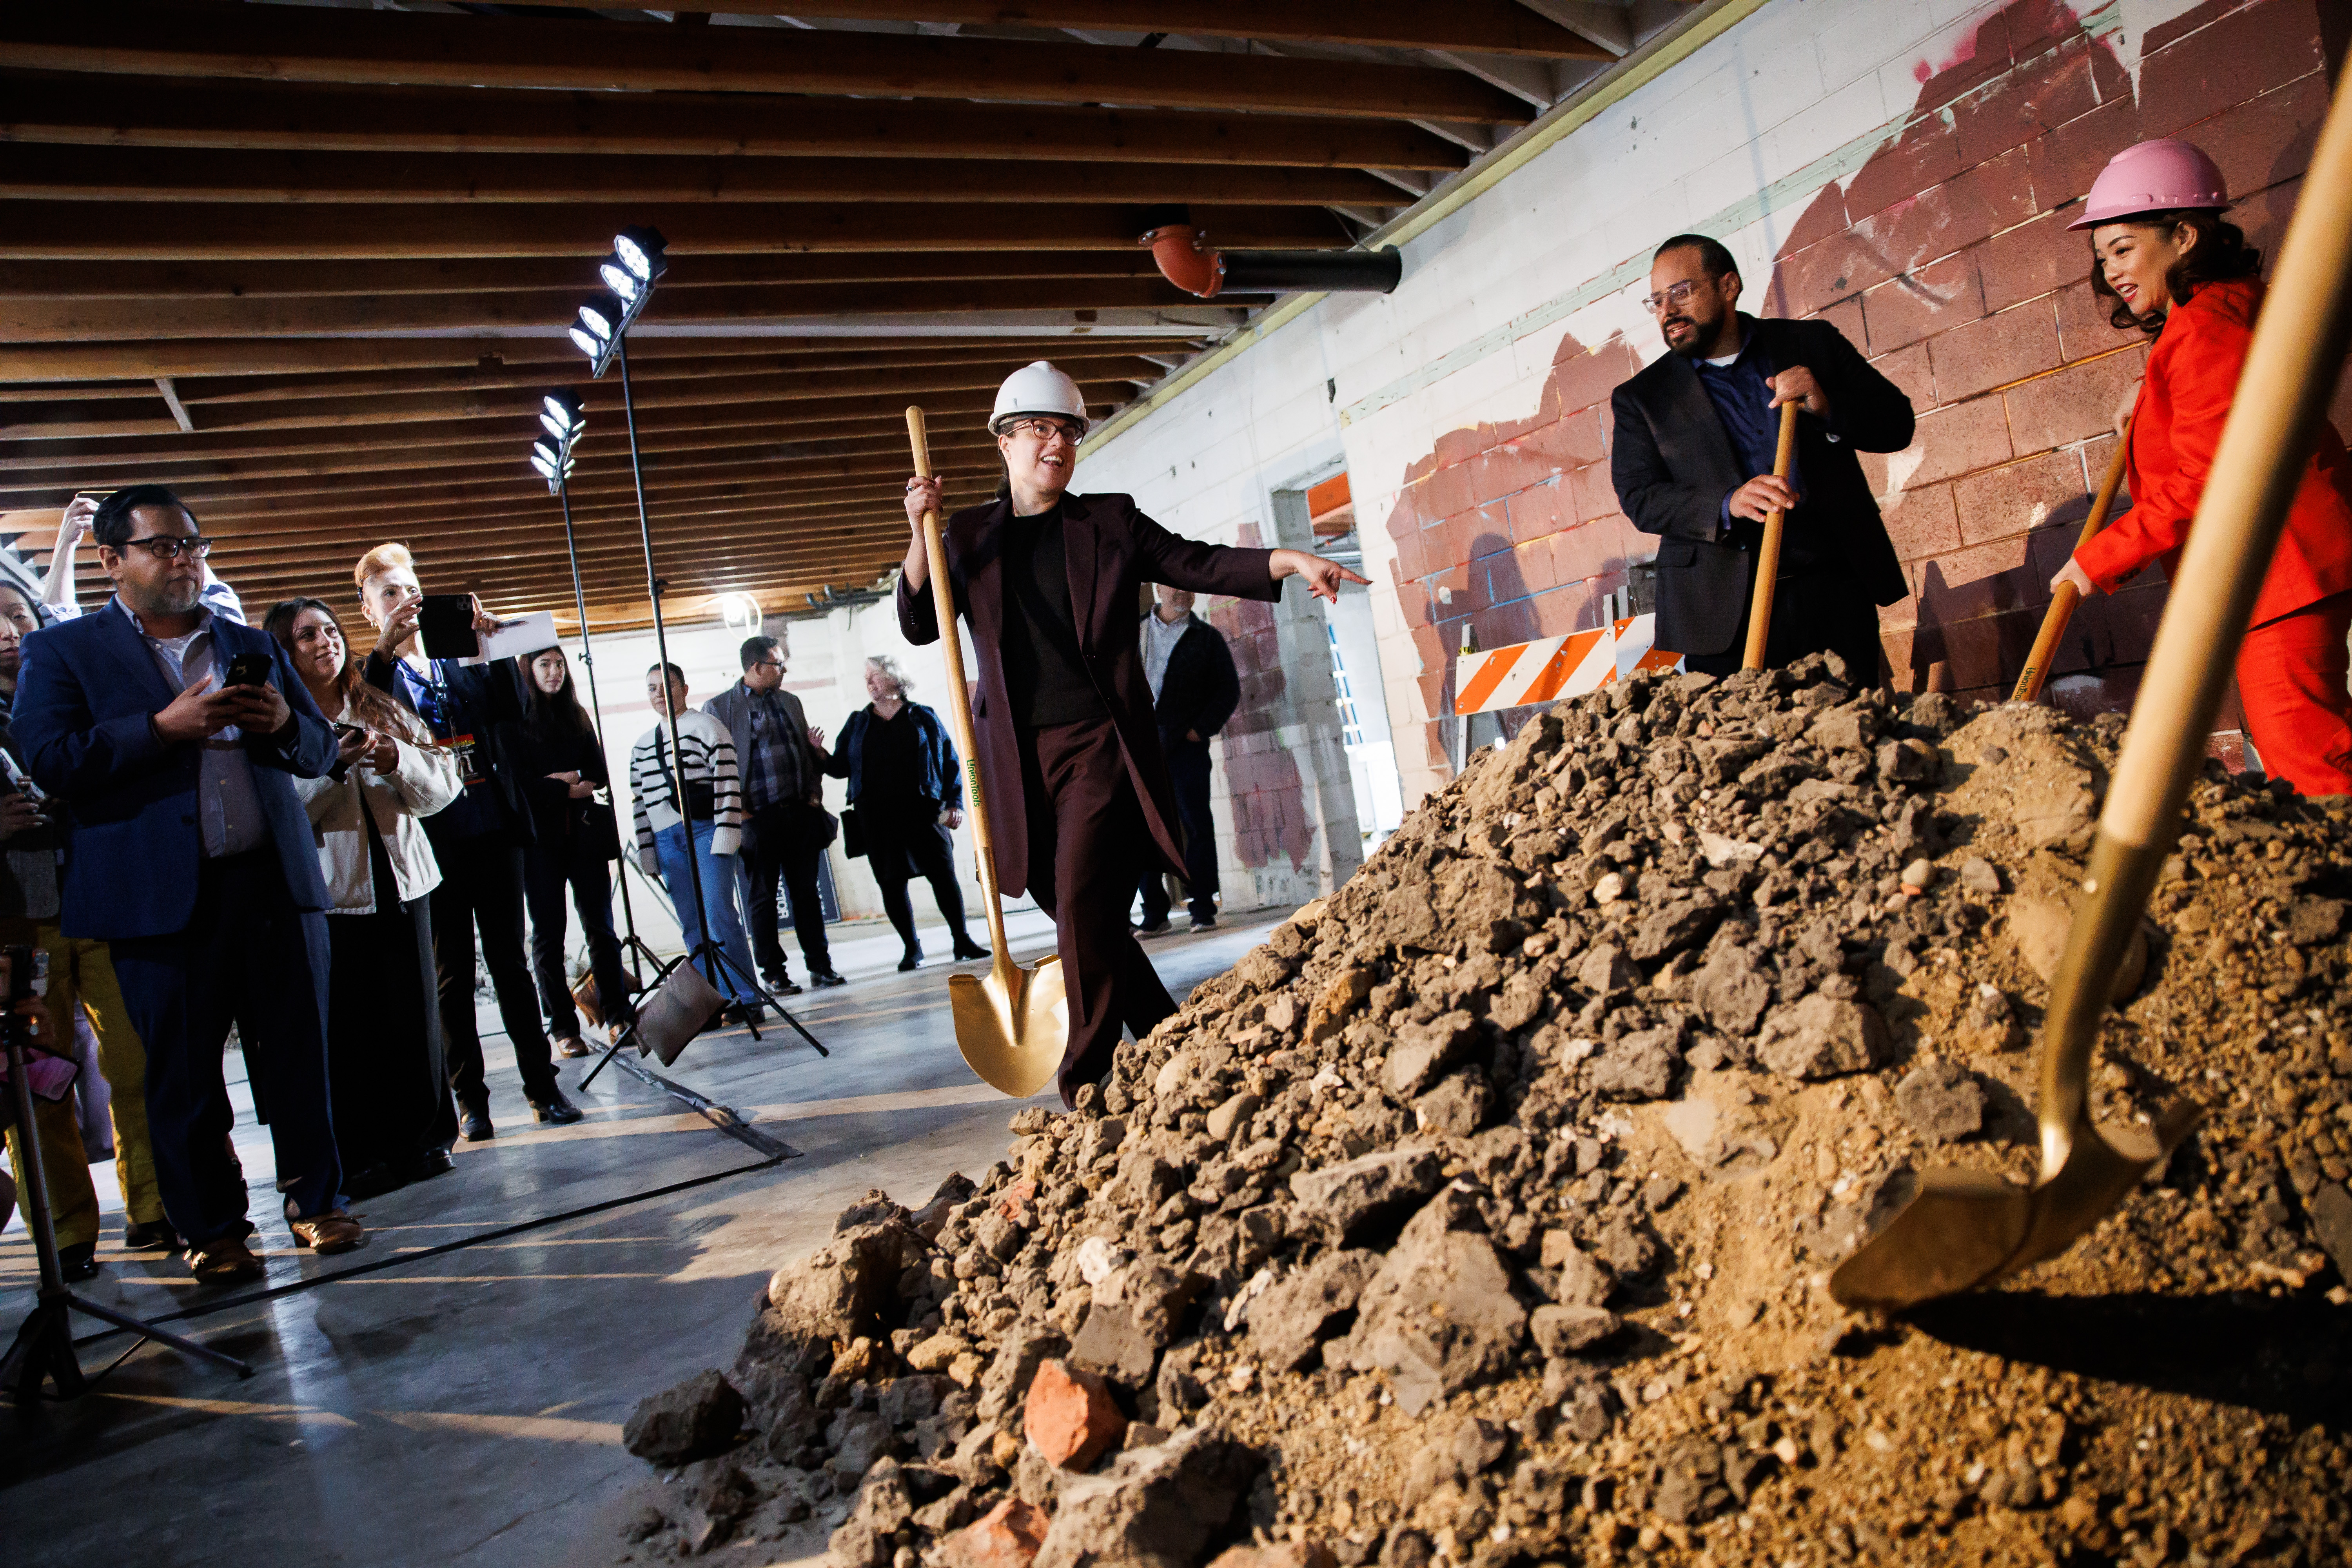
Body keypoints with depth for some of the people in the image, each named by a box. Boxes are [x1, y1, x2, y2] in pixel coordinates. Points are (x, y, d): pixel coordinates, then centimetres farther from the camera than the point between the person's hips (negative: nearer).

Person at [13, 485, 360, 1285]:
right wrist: (164, 728, -15)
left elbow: (321, 751, 18)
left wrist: (286, 723, -4)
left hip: (275, 883, 3)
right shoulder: (62, 651, 8)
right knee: (183, 1076, 3)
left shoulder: (253, 646, 18)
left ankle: (316, 1200, 17)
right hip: (162, 897, -3)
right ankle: (212, 1228, 15)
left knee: (297, 1056, 5)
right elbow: (50, 761, -5)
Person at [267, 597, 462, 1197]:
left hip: (401, 881, 4)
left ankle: (425, 1139, 17)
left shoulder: (385, 713, 14)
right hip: (328, 892, -4)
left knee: (415, 1015, 5)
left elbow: (442, 787, 7)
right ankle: (360, 1157, 7)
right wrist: (332, 766, -19)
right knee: (347, 1025, -2)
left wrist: (394, 757, -10)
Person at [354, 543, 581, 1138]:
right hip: (433, 842, -2)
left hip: (493, 834, 2)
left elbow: (513, 709, -3)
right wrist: (386, 649, -25)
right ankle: (470, 1100, 11)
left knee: (511, 962, 6)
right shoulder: (374, 674, 6)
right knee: (451, 976, 4)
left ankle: (542, 1085, 12)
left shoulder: (465, 661, 13)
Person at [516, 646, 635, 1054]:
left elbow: (599, 773, 10)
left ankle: (617, 1014, 7)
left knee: (601, 927, 1)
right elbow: (517, 783, -8)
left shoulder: (577, 716, 17)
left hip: (584, 836, 4)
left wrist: (562, 780, -7)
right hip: (539, 840, -4)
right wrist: (568, 789, -7)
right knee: (549, 933, 0)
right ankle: (563, 1027, 4)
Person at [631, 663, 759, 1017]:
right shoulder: (642, 745, 18)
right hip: (667, 841, 6)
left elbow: (727, 784, -6)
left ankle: (746, 999, -8)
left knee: (718, 915, -12)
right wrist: (647, 852, 13)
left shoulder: (707, 727, 1)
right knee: (692, 927, 3)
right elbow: (640, 801, 18)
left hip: (705, 830, -5)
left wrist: (725, 834, -14)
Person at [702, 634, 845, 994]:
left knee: (807, 893, 8)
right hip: (758, 818, -4)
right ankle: (774, 974, 10)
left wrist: (815, 792, 9)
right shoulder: (719, 708, -2)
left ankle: (820, 966, 14)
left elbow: (809, 750, 20)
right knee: (762, 898, 3)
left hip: (800, 813, 4)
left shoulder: (790, 702, 15)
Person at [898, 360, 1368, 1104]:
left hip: (1100, 742, -3)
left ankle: (1088, 1091, -7)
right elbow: (918, 624, 9)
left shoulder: (1108, 521, 10)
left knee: (1082, 907, -14)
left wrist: (1290, 561, -8)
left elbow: (1195, 563, 6)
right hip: (1019, 756, 3)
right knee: (1075, 911, 8)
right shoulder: (970, 534, 13)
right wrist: (921, 535, -5)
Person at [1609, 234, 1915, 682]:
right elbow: (1639, 498, -3)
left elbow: (1898, 423, 11)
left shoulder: (1814, 343, 12)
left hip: (1835, 593, 2)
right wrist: (1727, 504, -20)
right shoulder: (1641, 398, 8)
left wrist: (1828, 407, -10)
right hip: (1727, 613, -2)